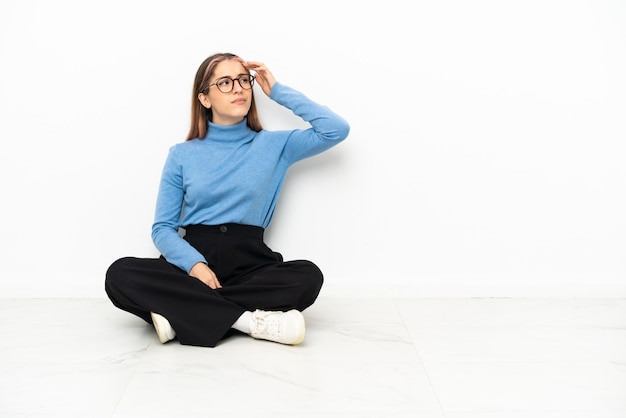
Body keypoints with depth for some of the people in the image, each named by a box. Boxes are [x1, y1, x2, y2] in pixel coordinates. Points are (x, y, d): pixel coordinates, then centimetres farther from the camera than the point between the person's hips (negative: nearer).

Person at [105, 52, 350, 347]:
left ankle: (182, 313, -26)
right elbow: (162, 228, 5)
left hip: (249, 263, 0)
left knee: (309, 276, -30)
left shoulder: (274, 145, 10)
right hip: (192, 259, 1)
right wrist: (194, 264, -17)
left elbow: (337, 129, -2)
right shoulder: (182, 155, 10)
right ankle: (249, 320, -28)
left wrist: (278, 91, 5)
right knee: (120, 274, -27)